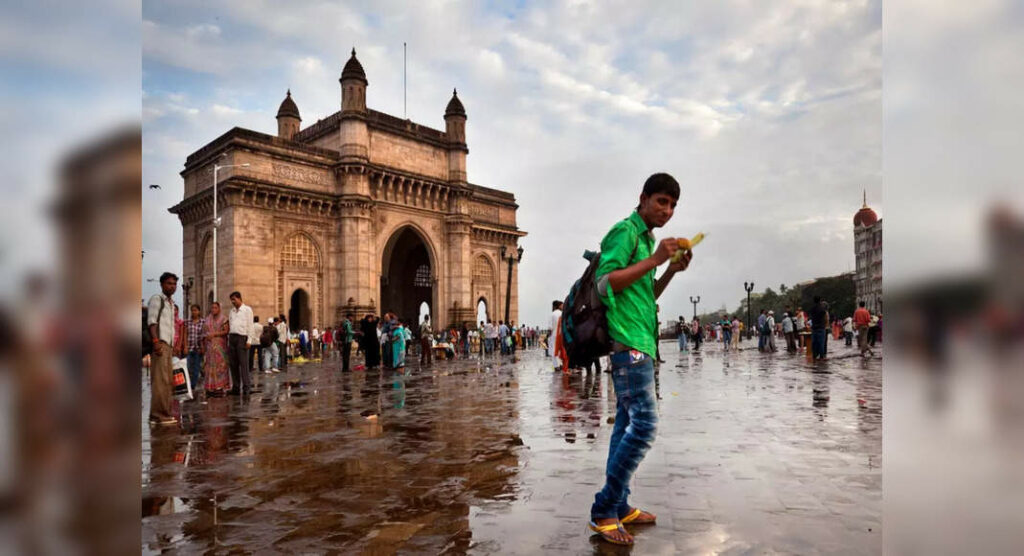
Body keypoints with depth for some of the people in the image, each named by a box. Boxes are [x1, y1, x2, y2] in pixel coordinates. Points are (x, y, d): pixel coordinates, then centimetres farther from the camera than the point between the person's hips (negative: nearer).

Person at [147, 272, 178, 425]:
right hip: (159, 344, -9)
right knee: (160, 380, -11)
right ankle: (159, 415, -10)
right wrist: (156, 341, -22)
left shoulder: (171, 302, 23)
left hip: (168, 345, 9)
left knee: (167, 381, 10)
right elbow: (151, 321, -12)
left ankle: (164, 413, 14)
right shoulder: (156, 298, -2)